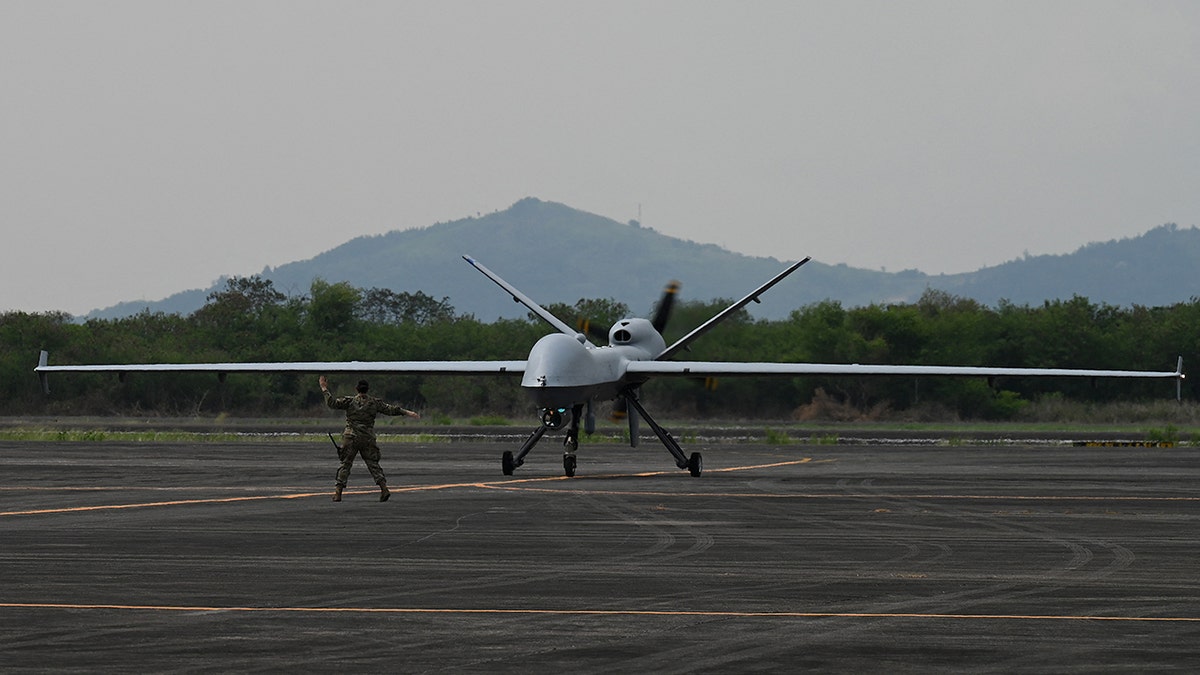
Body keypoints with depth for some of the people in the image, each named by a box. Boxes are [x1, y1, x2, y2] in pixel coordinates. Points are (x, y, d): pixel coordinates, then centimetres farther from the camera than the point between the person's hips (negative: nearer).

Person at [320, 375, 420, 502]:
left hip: (351, 438, -1)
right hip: (368, 439, 1)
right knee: (373, 464, 6)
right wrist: (408, 413, 9)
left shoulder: (350, 401, -3)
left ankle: (338, 493, -2)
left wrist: (324, 389, 3)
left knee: (345, 464, 3)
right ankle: (384, 488, -8)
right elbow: (391, 409, 4)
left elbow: (332, 402, -6)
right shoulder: (375, 403, 3)